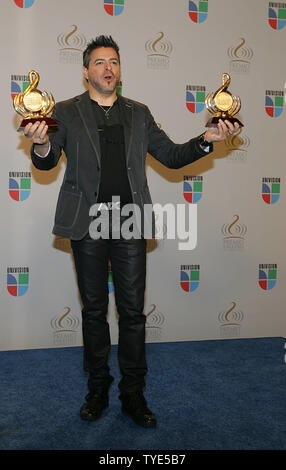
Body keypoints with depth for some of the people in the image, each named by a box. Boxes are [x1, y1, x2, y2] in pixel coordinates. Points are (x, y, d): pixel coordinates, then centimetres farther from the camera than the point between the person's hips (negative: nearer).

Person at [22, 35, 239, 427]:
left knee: (132, 311, 4)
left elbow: (170, 155, 12)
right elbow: (47, 162, -1)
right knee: (94, 310, 10)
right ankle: (98, 390, 27)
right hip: (88, 224, -1)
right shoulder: (66, 112, 7)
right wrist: (41, 145, -24)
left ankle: (133, 395, 19)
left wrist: (206, 141, -4)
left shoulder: (139, 113, 14)